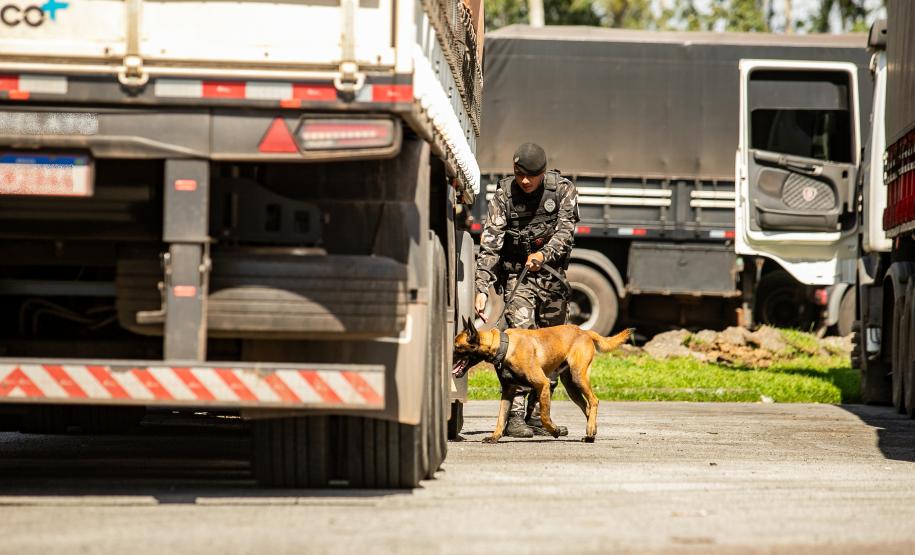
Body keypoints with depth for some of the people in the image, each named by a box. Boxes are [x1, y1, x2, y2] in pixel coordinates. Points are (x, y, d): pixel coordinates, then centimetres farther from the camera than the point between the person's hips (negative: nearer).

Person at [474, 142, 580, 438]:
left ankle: (536, 415, 14)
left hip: (552, 274, 3)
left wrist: (544, 253, -30)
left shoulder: (563, 189, -3)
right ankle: (515, 415, -25)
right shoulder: (504, 195, -10)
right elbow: (489, 243, -16)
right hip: (517, 272, -3)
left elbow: (565, 230, -10)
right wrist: (482, 289, -26)